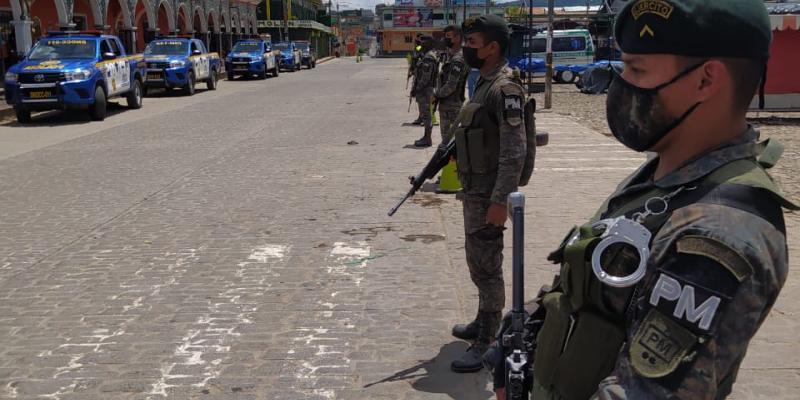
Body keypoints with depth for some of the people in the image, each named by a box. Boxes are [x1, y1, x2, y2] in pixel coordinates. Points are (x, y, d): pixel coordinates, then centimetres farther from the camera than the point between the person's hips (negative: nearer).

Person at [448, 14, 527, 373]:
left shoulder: (504, 88, -19)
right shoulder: (484, 82, 11)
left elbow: (515, 151, -23)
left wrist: (500, 200, -25)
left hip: (488, 194, -10)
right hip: (474, 189, 10)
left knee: (486, 265, -2)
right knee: (478, 261, 20)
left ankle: (488, 343, 7)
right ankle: (483, 323, 35)